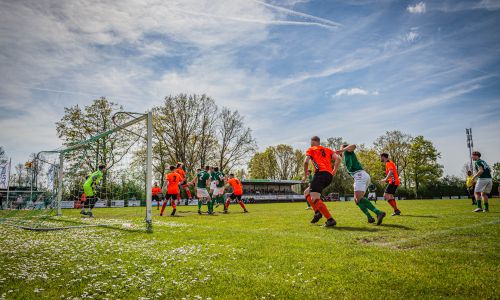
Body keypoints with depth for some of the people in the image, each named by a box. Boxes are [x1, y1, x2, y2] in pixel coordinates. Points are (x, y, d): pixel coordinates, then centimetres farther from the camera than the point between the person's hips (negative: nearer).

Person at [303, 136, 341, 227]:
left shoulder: (311, 150, 13)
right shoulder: (328, 150, 27)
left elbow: (306, 162, -3)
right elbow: (338, 159, 11)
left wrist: (305, 175, 7)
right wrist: (334, 171, 15)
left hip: (320, 173, -7)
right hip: (329, 176, 7)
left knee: (315, 198, -15)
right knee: (307, 192, 20)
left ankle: (330, 220, -27)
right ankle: (317, 212, 4)